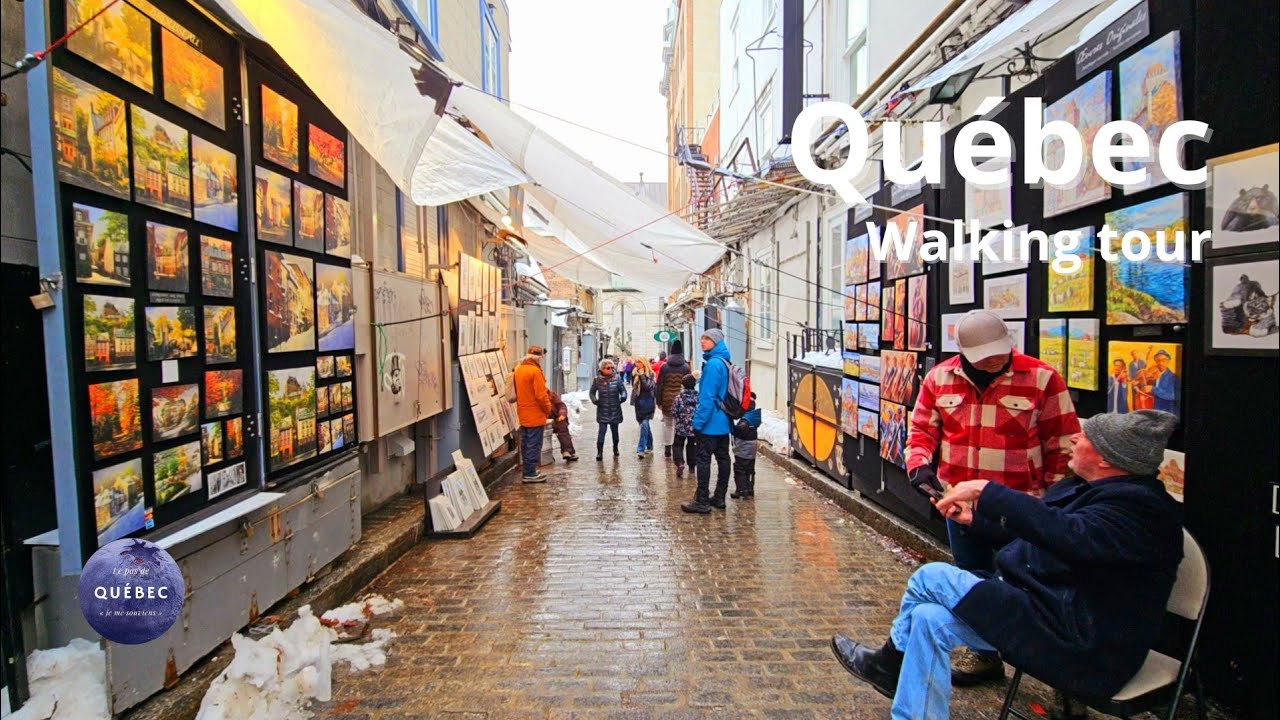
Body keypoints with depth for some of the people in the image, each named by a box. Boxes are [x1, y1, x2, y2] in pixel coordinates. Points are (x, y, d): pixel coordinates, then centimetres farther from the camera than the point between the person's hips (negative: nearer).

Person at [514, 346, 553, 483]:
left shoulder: (518, 369, 9)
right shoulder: (535, 371, -18)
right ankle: (530, 474, 1)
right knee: (534, 444, -2)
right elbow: (541, 395, -20)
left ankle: (527, 471, 24)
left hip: (523, 414, 9)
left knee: (525, 443, 15)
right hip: (535, 415, -9)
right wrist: (548, 409, -6)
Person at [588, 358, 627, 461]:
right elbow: (591, 392, 8)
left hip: (615, 410, 1)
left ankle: (615, 448, 35)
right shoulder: (597, 380, -1)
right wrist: (595, 400, -9)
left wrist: (623, 397, -20)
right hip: (603, 411, -1)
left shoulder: (617, 379, -2)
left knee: (614, 430, 15)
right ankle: (599, 452, -5)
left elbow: (623, 390, 0)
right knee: (602, 430, -8)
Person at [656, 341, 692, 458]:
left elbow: (659, 385, 1)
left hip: (667, 400, 1)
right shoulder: (686, 367, -2)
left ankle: (667, 449, 17)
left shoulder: (664, 366, 0)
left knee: (668, 424, 14)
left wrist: (659, 401, 7)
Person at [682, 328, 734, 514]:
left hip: (710, 423, -9)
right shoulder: (724, 363, 12)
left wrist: (698, 421, -16)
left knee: (704, 459, -4)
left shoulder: (713, 364, -17)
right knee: (722, 458, 12)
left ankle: (702, 502, -1)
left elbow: (707, 396, -20)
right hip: (723, 423, 10)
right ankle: (719, 498, 21)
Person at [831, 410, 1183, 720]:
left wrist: (986, 491, -34)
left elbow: (1068, 536, -38)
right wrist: (975, 517, 13)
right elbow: (1027, 538, 22)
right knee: (928, 619, 0)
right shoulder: (1084, 488, 11)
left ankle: (888, 664, 5)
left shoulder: (1137, 506, -20)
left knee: (932, 578, -17)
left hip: (1077, 643, -10)